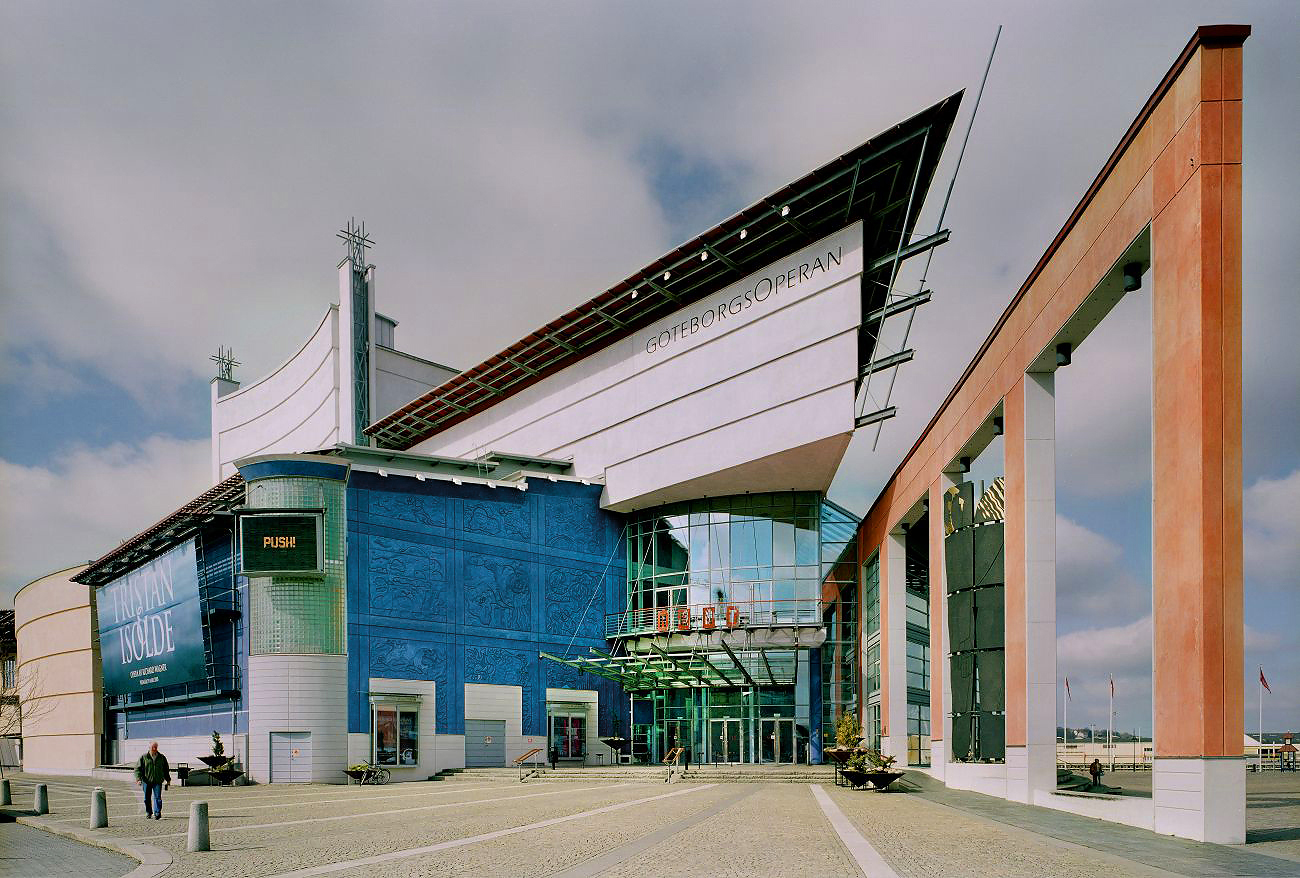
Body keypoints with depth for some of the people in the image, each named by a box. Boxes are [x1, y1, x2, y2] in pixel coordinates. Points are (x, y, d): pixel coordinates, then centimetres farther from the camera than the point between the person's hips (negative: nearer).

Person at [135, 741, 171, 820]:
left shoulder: (162, 758, 11)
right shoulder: (144, 757, 4)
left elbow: (166, 770, 19)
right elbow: (138, 768, 2)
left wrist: (168, 780, 18)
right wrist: (138, 778, -12)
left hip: (158, 781, 0)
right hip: (146, 781, 0)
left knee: (157, 797, -11)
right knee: (147, 798, 7)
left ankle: (157, 813, -12)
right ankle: (148, 813, 24)